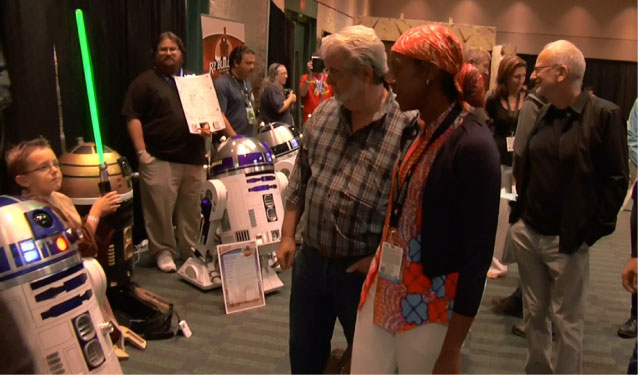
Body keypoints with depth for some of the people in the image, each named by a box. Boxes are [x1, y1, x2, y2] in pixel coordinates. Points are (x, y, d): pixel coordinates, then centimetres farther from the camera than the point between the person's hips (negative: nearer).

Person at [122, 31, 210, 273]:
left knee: (191, 208, 10)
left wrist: (209, 125, -1)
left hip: (193, 156, 5)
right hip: (159, 158, -4)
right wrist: (141, 151, -13)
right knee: (160, 209, -3)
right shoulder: (145, 82, 1)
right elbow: (132, 117, -5)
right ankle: (163, 251, 12)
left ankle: (190, 250, 23)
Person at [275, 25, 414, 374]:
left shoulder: (406, 129, -19)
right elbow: (300, 180, 8)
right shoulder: (323, 113, 1)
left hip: (363, 270, -5)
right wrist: (287, 236, 7)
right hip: (310, 260, 5)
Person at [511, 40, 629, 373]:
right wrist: (519, 211, 7)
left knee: (567, 321, 9)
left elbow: (615, 181, -10)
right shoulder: (539, 114, 8)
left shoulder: (603, 115, -10)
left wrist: (591, 230, -12)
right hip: (527, 232, 6)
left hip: (567, 240, -6)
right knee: (534, 313, 18)